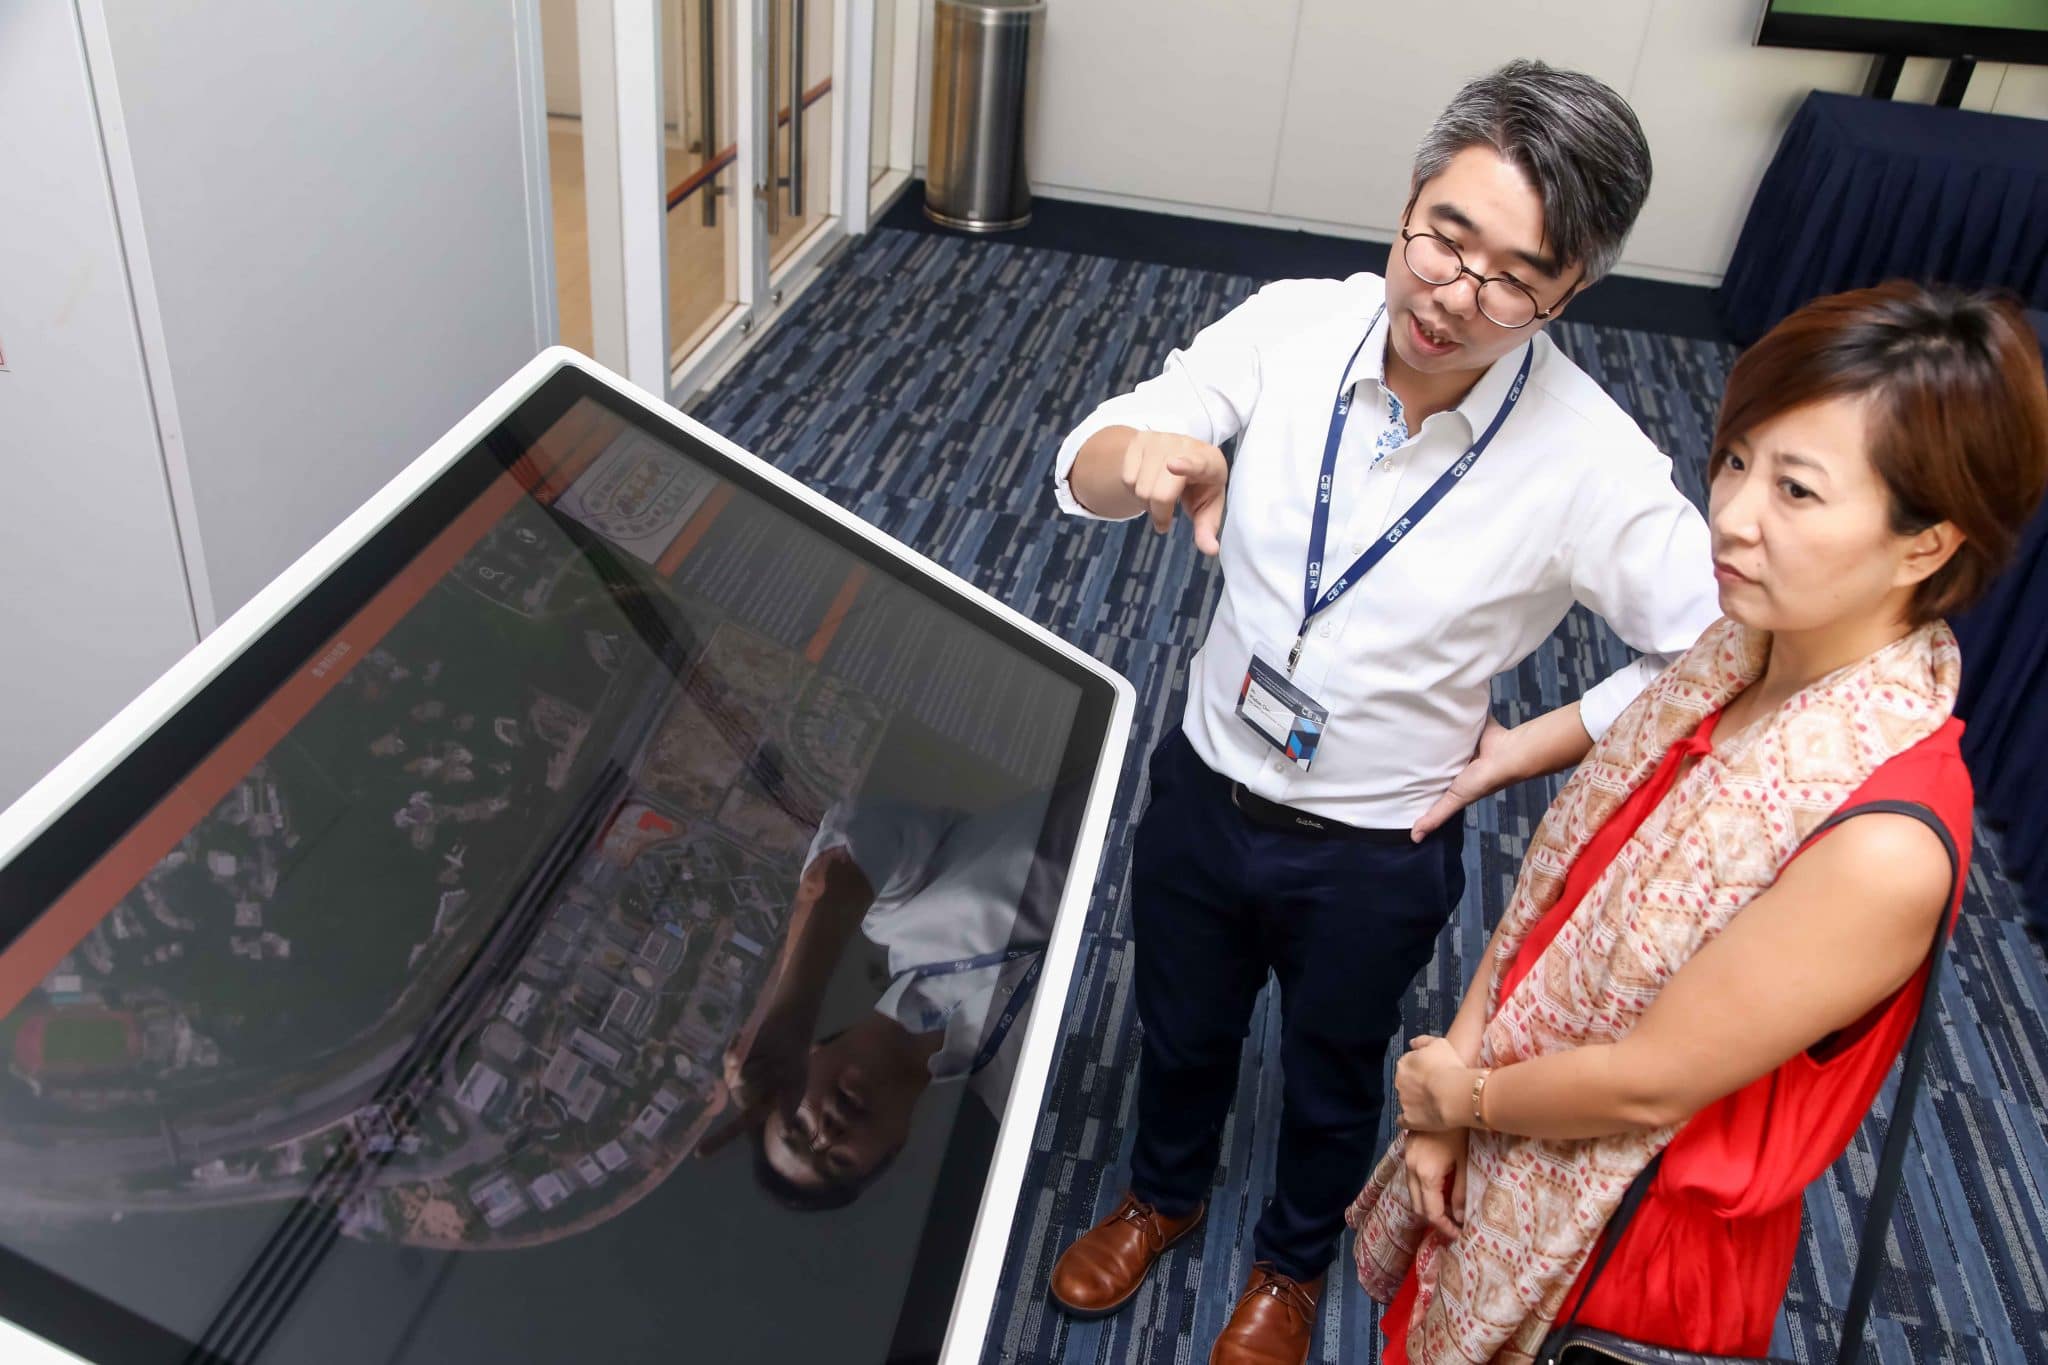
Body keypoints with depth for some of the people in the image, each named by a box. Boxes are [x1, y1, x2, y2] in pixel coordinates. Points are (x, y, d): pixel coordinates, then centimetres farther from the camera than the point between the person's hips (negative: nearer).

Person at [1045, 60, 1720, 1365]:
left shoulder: (1589, 463, -25)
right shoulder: (1291, 328, -18)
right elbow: (1087, 463, -15)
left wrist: (1524, 750, -13)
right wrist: (1140, 459, -38)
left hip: (1377, 854, -2)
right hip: (1204, 786, 2)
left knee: (1331, 1079, 25)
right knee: (1180, 1030, 27)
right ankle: (1164, 1194, 60)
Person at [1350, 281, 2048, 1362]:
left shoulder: (1884, 847, -34)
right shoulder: (1745, 645, -12)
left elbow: (1647, 1083, -25)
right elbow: (1559, 882, -5)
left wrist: (1462, 1095, -9)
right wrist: (1454, 1064, -8)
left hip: (1627, 1235, -6)